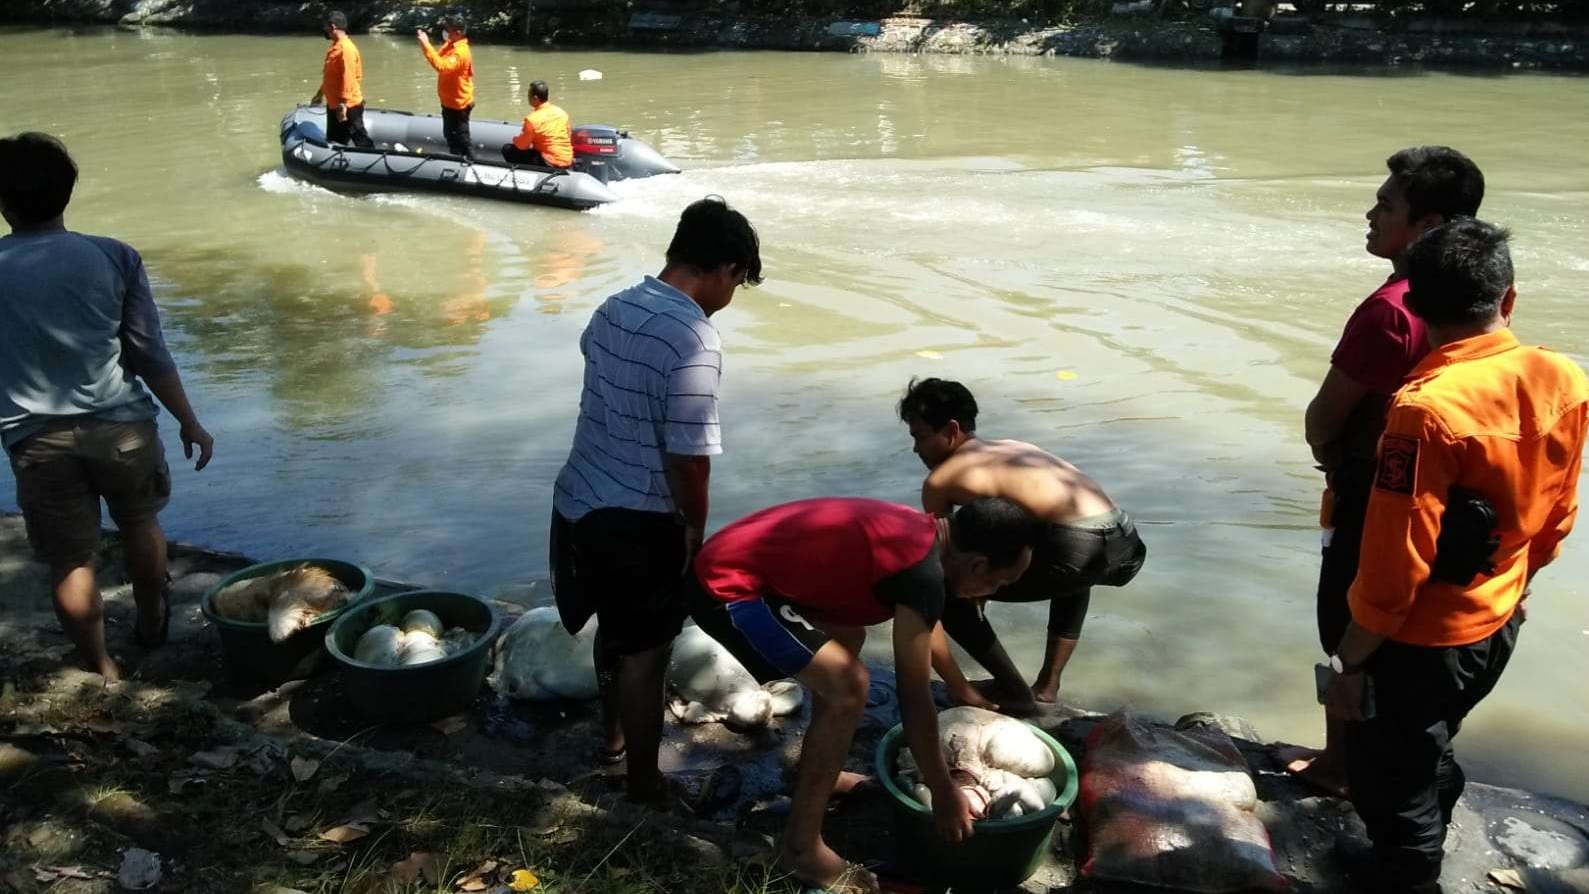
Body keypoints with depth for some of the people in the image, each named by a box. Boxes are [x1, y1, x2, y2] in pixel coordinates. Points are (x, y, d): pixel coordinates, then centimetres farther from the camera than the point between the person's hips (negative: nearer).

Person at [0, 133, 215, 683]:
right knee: (140, 524, 25)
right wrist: (189, 422, 4)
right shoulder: (114, 257, -6)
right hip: (120, 424, 1)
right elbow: (150, 354, -5)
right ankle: (152, 621, 43)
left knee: (71, 559, 11)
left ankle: (101, 669, 22)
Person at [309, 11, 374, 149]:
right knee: (334, 142, 15)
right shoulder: (336, 47, 12)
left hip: (348, 107, -10)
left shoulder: (346, 48, -19)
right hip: (334, 105, 10)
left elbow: (348, 78, -24)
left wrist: (343, 104, -27)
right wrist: (320, 94, 26)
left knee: (361, 140, -4)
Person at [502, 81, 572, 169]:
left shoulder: (532, 119, -16)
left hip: (550, 164, -7)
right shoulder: (561, 112, 2)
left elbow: (522, 146, -6)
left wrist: (515, 139, 15)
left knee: (507, 149, 4)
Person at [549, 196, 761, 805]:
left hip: (577, 501, 8)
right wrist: (695, 526, -6)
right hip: (636, 522, -8)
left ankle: (614, 734, 48)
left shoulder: (613, 309, 3)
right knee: (644, 652, 10)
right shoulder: (694, 340, -24)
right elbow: (688, 454, -24)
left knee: (614, 629, 27)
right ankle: (645, 784, 27)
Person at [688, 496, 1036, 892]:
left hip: (738, 559, 10)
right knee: (847, 687, -12)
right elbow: (913, 698, -13)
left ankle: (818, 773, 37)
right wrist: (944, 793, -2)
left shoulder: (919, 532, 9)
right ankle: (801, 848, 1)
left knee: (848, 636, 24)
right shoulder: (922, 574, -20)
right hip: (727, 586, -10)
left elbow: (924, 633, 27)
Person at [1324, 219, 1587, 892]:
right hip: (1498, 626, 8)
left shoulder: (1427, 408, -30)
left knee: (1391, 779, 15)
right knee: (1429, 752, 31)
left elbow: (1394, 565, -26)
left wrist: (1349, 661, -14)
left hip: (1420, 641, -8)